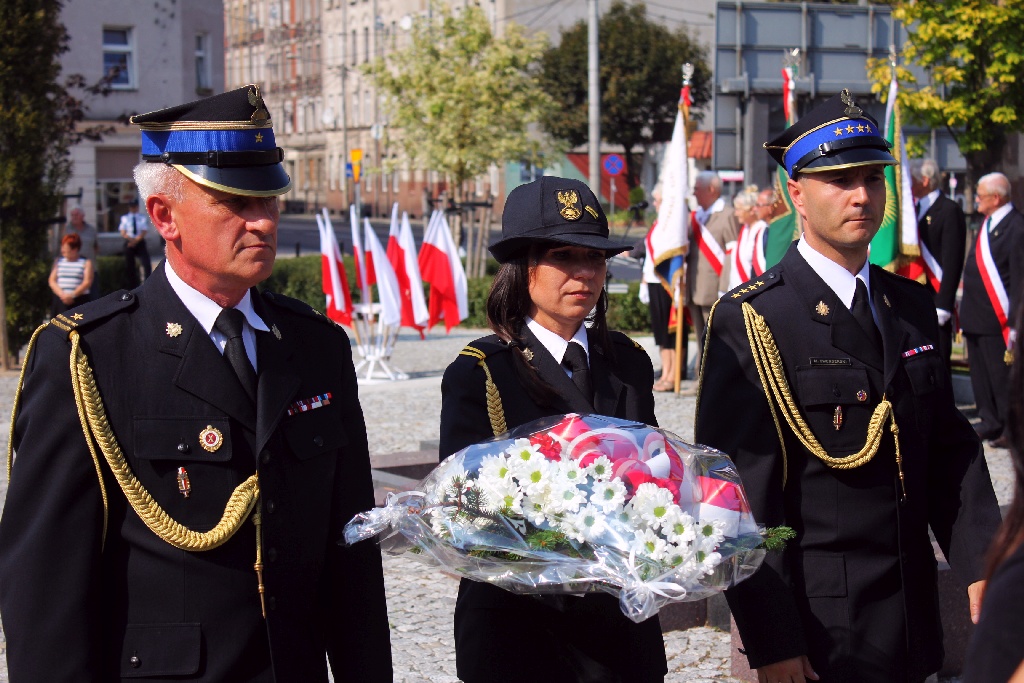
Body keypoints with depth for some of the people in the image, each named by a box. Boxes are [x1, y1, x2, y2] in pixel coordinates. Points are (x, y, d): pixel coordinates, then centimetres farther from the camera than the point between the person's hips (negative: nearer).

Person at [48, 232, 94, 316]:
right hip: (60, 300, 3)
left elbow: (87, 282, -6)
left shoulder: (86, 263, 4)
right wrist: (62, 294, -11)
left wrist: (73, 295, -16)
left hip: (79, 300, -3)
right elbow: (52, 281, 7)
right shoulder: (58, 262, 14)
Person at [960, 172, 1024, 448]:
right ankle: (990, 423, 25)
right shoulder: (987, 224, 13)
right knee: (980, 373, 14)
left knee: (1002, 375, -2)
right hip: (976, 316, 9)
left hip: (997, 319, -9)